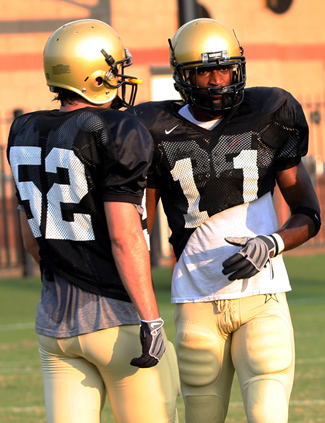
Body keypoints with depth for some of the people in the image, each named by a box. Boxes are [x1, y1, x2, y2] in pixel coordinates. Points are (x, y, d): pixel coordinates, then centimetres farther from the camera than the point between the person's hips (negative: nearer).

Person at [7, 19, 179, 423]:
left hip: (55, 319, 7)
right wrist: (151, 320, -16)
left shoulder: (26, 133, 8)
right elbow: (124, 237, -18)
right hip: (118, 319, -7)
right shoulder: (117, 136, -13)